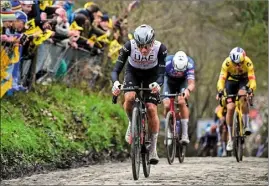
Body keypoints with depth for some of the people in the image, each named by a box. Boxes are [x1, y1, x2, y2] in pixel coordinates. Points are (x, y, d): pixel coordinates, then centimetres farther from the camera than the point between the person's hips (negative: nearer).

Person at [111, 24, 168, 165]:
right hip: (133, 73, 0)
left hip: (152, 75, 0)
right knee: (129, 97, -30)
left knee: (151, 109, -14)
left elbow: (161, 73, -34)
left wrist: (157, 84, -56)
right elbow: (116, 70, -32)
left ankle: (153, 148, 0)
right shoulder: (129, 46, -32)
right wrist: (116, 83, -54)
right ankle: (132, 123, 0)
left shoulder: (160, 48, -32)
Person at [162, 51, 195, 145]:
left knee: (182, 102, -25)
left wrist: (188, 90, -62)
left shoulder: (189, 63, -36)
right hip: (169, 80, 1)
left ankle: (185, 134, -20)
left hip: (183, 81, -1)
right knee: (167, 105, -15)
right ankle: (169, 133, 4)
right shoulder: (167, 62, -37)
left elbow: (191, 83, -40)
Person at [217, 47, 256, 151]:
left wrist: (251, 89, -57)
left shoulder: (248, 63, -32)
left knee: (242, 96, -34)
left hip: (243, 81, -1)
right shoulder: (227, 63, -32)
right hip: (231, 81, 1)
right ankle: (230, 139, 0)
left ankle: (246, 125, -22)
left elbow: (252, 79, -37)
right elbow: (221, 79, -36)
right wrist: (220, 91, -53)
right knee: (230, 108, -11)